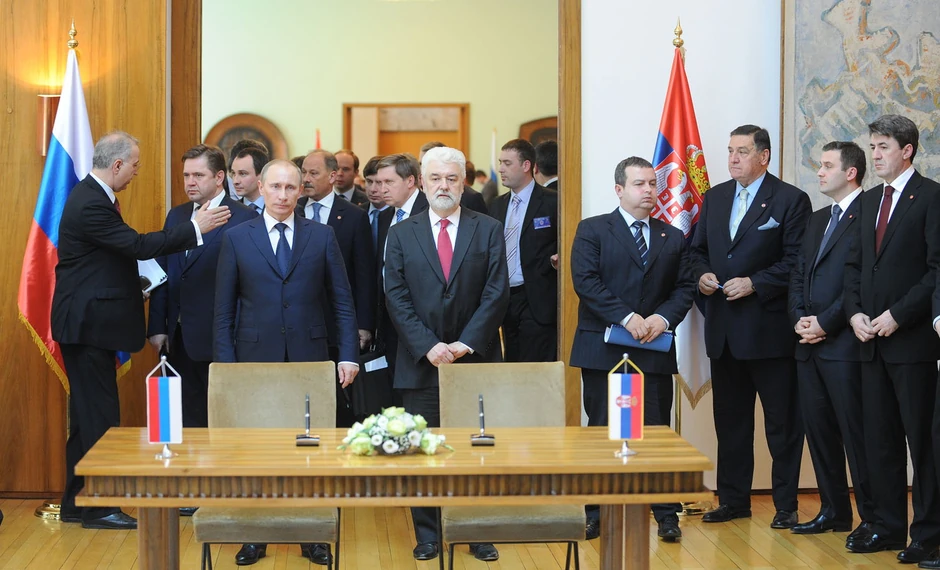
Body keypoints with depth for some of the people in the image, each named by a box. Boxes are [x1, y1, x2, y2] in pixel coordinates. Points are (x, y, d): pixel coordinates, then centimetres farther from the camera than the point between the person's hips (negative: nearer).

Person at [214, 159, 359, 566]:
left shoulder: (322, 236, 5)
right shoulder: (237, 238, 4)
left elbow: (342, 301, 5)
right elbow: (224, 308, 4)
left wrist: (348, 354, -3)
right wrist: (225, 364, -2)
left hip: (309, 359, 0)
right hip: (256, 359, 0)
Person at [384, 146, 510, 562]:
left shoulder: (488, 230, 5)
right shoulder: (401, 234, 7)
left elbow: (496, 293, -2)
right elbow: (396, 297, 0)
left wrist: (466, 343, -11)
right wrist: (427, 346, -11)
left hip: (476, 358, 0)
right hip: (421, 361, 1)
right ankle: (427, 535, 14)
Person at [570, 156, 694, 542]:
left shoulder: (673, 239, 14)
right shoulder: (592, 231, 2)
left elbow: (685, 288, 9)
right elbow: (586, 282, -9)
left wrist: (664, 317, -11)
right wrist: (626, 317, -17)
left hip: (654, 351, 2)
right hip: (603, 350, -2)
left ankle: (666, 514, 10)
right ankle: (596, 513, 13)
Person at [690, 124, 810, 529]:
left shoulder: (790, 200, -6)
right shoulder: (715, 197, 13)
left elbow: (796, 261, -11)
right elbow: (698, 248, 18)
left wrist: (754, 283, -18)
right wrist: (702, 274, -2)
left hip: (769, 325, -6)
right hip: (724, 328, 6)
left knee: (782, 421, 2)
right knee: (730, 419, 13)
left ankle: (785, 504, 10)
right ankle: (733, 499, 23)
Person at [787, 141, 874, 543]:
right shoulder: (817, 220, 19)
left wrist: (825, 323, -14)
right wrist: (799, 319, 2)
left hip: (844, 344, -8)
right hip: (809, 344, 9)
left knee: (856, 433, -4)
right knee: (819, 430, 11)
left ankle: (872, 518, 4)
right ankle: (834, 510, 21)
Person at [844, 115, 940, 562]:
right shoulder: (870, 201, 16)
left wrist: (896, 315, -15)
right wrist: (855, 312, 2)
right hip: (872, 339, 7)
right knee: (879, 438, 9)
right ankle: (887, 527, 17)